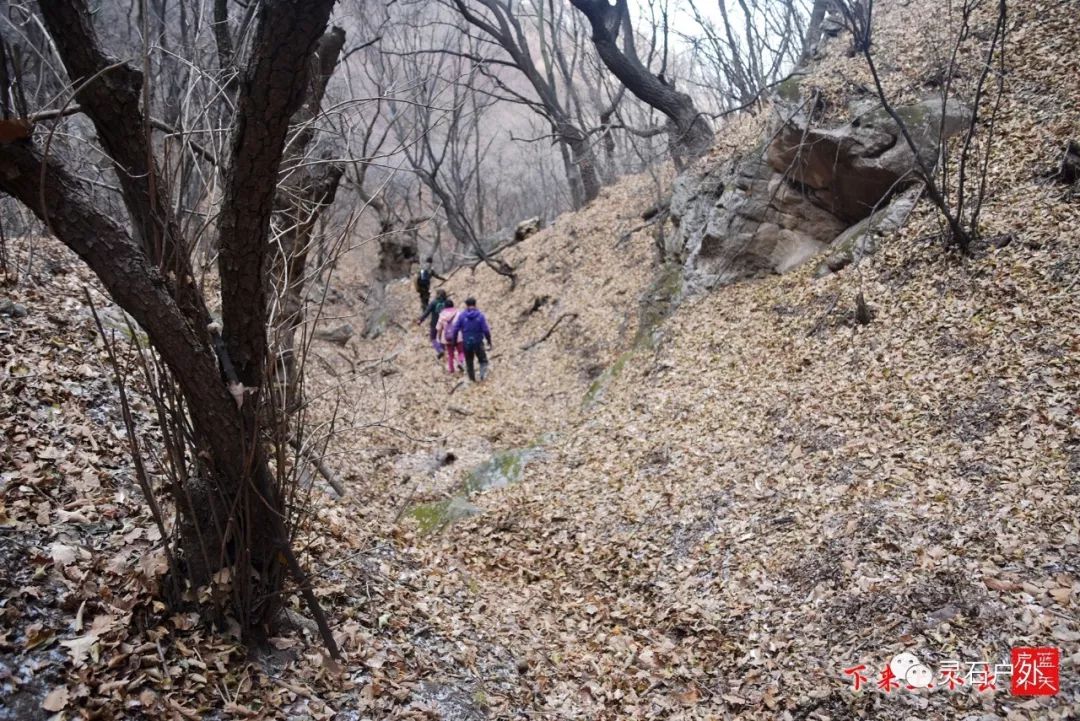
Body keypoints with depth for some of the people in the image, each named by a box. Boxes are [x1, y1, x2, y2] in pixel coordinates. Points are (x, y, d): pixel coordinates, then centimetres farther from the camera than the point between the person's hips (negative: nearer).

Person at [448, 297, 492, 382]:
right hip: (478, 342, -1)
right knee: (483, 360, 16)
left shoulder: (461, 315, -4)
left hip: (466, 343, 1)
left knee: (469, 362, 16)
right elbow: (486, 330, -10)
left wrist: (454, 342, 4)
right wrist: (489, 342, 0)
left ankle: (472, 379, 22)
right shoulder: (480, 315, -7)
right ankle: (483, 373, -6)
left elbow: (455, 329, -6)